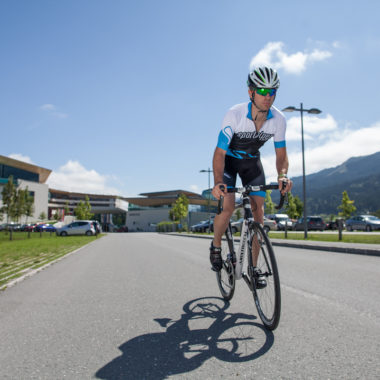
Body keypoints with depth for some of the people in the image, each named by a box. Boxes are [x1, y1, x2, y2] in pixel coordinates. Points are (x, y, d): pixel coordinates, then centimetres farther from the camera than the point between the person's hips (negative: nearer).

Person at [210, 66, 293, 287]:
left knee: (258, 211, -7)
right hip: (229, 159, -3)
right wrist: (218, 182, -47)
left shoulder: (279, 120, -20)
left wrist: (283, 176, -32)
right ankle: (216, 247, 10)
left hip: (252, 161, 3)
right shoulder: (235, 115, -31)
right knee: (228, 207, -21)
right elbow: (220, 152, -31)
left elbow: (281, 154, -11)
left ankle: (254, 267, 4)